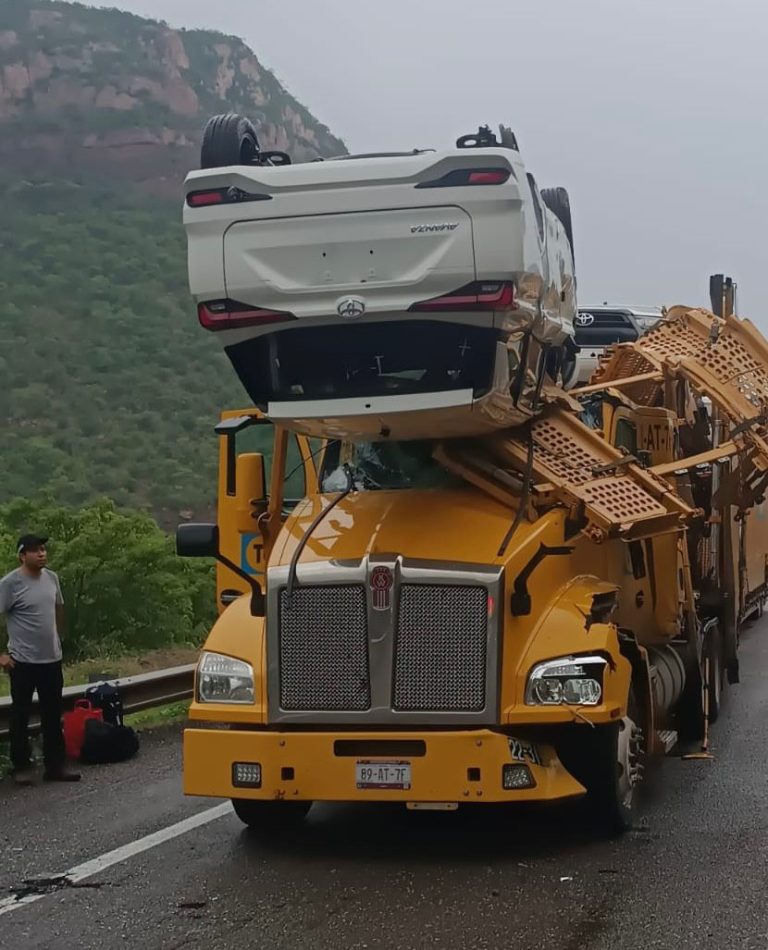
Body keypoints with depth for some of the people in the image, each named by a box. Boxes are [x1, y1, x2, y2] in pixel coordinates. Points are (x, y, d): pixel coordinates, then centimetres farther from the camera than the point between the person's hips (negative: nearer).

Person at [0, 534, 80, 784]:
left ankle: (55, 765, 19)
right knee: (21, 714, 6)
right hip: (23, 661, -6)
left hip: (52, 658, 6)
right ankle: (22, 766, 16)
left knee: (53, 715, 11)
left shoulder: (51, 578, 4)